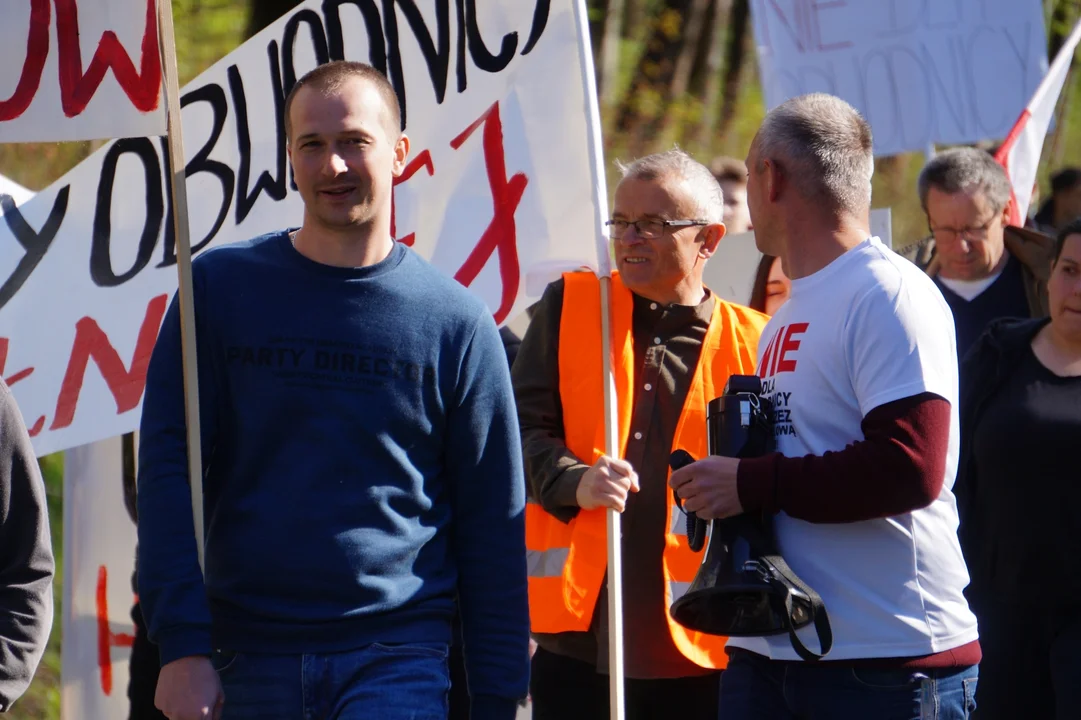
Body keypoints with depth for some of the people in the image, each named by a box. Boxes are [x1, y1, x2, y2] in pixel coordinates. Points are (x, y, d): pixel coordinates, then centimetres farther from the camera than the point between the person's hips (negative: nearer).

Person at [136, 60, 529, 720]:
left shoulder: (455, 321, 4)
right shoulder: (220, 287, 5)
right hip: (249, 659, 2)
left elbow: (494, 522, 7)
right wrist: (182, 644, -9)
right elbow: (168, 473, 1)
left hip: (398, 658, -1)